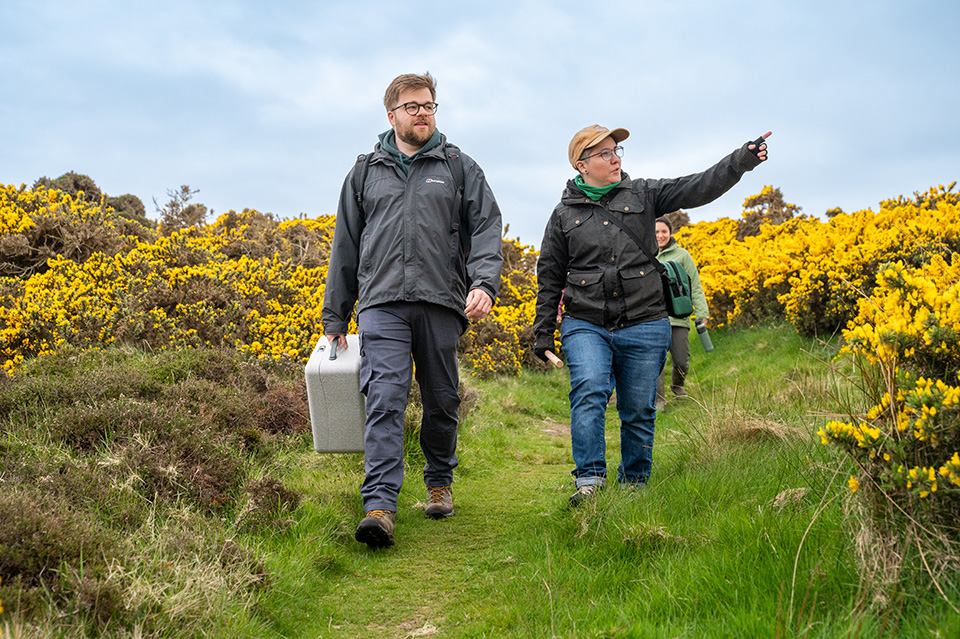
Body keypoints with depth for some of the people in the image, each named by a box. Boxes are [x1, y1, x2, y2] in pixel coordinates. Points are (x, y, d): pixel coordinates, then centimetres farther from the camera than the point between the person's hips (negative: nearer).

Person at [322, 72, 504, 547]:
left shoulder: (460, 167, 14)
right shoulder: (365, 172, 17)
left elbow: (486, 228, 4)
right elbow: (345, 247, 19)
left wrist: (484, 282, -15)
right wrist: (335, 317, 17)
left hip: (441, 302, 1)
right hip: (382, 302, 0)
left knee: (442, 401, 8)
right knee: (384, 398, -14)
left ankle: (439, 482, 30)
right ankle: (380, 506, -19)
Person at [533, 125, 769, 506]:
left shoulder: (642, 195, 9)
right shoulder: (564, 215, 8)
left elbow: (697, 188, -1)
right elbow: (550, 278, 12)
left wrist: (742, 160, -15)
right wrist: (543, 333, 9)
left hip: (644, 325, 1)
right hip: (585, 326, -1)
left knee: (638, 412, 5)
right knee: (589, 391, -23)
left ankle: (633, 486, 21)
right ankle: (589, 481, -21)